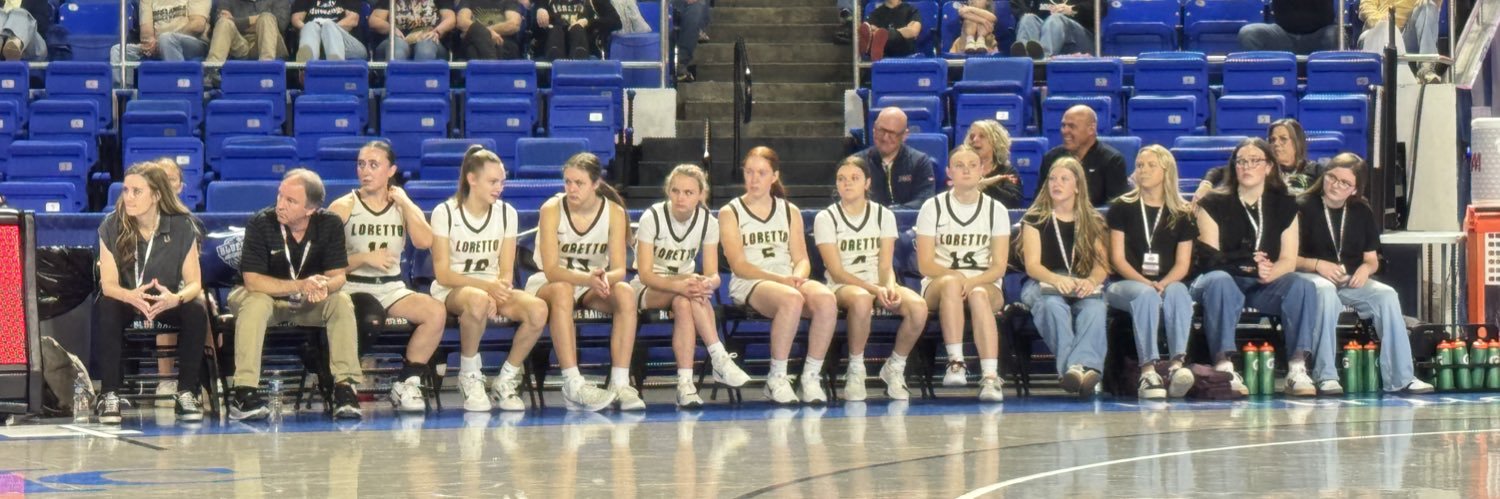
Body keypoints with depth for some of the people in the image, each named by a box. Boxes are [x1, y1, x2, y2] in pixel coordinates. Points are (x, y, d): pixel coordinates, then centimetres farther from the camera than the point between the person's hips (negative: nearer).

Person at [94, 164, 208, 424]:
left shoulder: (182, 227, -13)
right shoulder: (112, 226, -13)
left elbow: (194, 283, -14)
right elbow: (109, 284, -17)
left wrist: (176, 298, -39)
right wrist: (132, 296, -41)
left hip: (167, 302, 1)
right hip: (125, 300, -1)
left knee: (197, 311, -30)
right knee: (107, 311, -34)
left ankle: (186, 392, -19)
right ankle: (110, 395, -30)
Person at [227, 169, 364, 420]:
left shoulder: (330, 225, -13)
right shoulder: (260, 224, -22)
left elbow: (337, 276, -14)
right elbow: (252, 281, -27)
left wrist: (323, 286, -39)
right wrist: (301, 286, -39)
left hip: (309, 304, 3)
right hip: (265, 296, -3)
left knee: (341, 302, -24)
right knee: (256, 303, -35)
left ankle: (345, 387, -23)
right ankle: (243, 391, -36)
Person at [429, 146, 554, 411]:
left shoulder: (507, 213, 6)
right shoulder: (445, 213, -6)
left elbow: (506, 273, 4)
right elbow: (443, 274, -10)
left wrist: (497, 291, -20)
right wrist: (486, 285, -25)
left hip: (493, 289, 4)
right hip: (451, 291, -4)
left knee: (538, 309, -28)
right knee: (478, 300, -42)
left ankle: (505, 381, -11)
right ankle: (469, 376, -19)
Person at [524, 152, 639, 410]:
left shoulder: (614, 212, -10)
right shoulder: (552, 209, -17)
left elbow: (619, 269, -15)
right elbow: (551, 270, -24)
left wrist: (605, 278, -40)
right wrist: (588, 278, -42)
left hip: (593, 285, 3)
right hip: (548, 285, -3)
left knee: (625, 292, -29)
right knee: (562, 290, -38)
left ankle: (620, 384, -31)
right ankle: (573, 385, -44)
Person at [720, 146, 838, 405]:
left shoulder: (790, 212, 20)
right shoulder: (730, 213, 7)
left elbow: (802, 259, 13)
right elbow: (739, 265, -4)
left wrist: (797, 276, -12)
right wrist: (781, 279, -18)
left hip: (790, 281, 4)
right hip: (749, 285, -4)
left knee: (826, 299, -31)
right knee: (791, 299, -39)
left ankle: (811, 377, -23)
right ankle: (777, 379, -27)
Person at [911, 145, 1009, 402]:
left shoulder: (996, 210, 7)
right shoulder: (933, 208, 4)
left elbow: (999, 267, -1)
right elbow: (925, 264, -3)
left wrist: (973, 282, -20)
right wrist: (957, 276, -21)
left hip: (985, 285, 0)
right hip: (939, 283, 0)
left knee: (979, 294, -37)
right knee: (951, 282, -38)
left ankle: (990, 376, -50)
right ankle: (955, 362, -44)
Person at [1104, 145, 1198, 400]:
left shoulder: (1182, 213, 12)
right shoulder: (1122, 207, 8)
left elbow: (1183, 264, 5)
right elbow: (1118, 258, 0)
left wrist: (1163, 283, -16)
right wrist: (1146, 282, -16)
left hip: (1168, 283, 1)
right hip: (1126, 284, -1)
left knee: (1177, 291, -34)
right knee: (1146, 295, -36)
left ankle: (1176, 365, -49)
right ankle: (1148, 371, -48)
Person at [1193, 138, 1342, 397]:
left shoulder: (1284, 206, 11)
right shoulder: (1214, 204, 2)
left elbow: (1289, 259, 2)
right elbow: (1210, 257, -7)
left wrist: (1270, 272, -22)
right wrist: (1249, 264, -24)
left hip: (1264, 287, 3)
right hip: (1225, 280, -3)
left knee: (1303, 286, -26)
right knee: (1219, 280, -38)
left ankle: (1298, 368, -36)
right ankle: (1224, 367, -45)